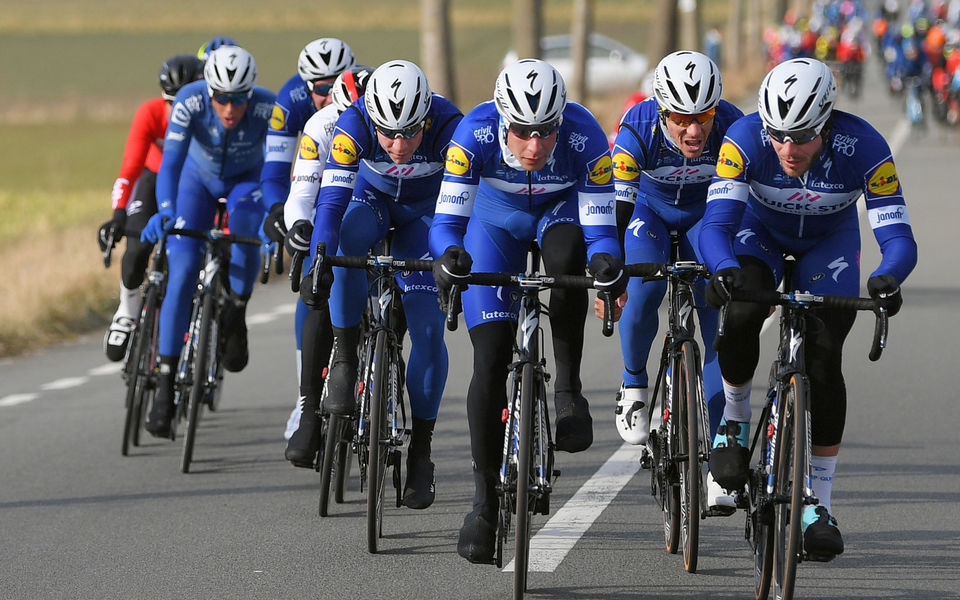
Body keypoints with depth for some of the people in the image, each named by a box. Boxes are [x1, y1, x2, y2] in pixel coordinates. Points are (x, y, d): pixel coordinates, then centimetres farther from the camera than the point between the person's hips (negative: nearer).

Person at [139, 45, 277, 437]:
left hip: (246, 181, 0)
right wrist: (164, 212, -57)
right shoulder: (190, 101, -33)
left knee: (245, 234, -35)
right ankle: (165, 385, -12)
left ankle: (236, 317, -7)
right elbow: (171, 162, -40)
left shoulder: (268, 107, -33)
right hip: (199, 179, 0)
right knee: (182, 270, -16)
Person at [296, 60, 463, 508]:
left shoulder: (447, 126, -34)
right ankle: (345, 359, -22)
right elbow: (332, 200, -38)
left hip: (425, 211, 0)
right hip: (372, 201, 0)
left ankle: (420, 450, 0)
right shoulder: (354, 124, -32)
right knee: (344, 241, -37)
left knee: (428, 330, -13)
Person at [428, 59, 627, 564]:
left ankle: (567, 390, -21)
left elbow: (599, 226, -33)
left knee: (566, 253, -39)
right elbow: (447, 220, -34)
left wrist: (607, 262, -55)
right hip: (498, 216, 0)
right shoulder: (476, 133, -35)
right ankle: (485, 498, 2)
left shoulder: (583, 135, -35)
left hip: (561, 209, 0)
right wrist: (448, 256, -56)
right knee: (490, 359, -10)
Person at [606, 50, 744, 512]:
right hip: (649, 210, -1)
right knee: (644, 290, -30)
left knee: (720, 329, -10)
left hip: (706, 216, 1)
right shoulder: (638, 128, -32)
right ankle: (633, 387, -2)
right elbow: (616, 207, -34)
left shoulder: (732, 128, -30)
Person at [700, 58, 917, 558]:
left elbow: (898, 237, -36)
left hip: (829, 242, 0)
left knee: (824, 360, -14)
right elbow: (716, 223, -39)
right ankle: (735, 420, 0)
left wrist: (886, 279, -58)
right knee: (739, 317, -30)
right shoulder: (745, 137, -34)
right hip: (761, 233, 0)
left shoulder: (863, 148, -35)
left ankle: (819, 503, -1)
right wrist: (724, 269, -61)